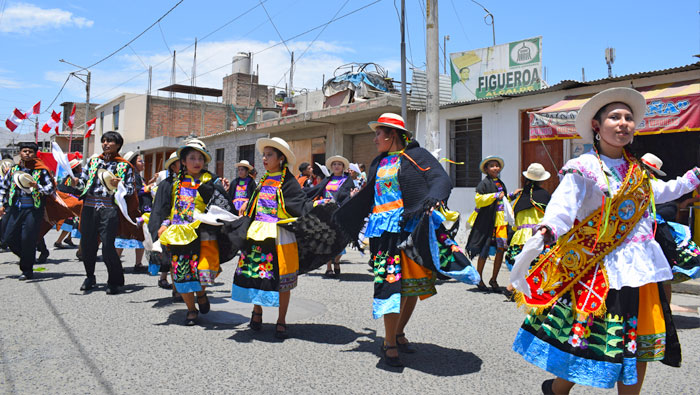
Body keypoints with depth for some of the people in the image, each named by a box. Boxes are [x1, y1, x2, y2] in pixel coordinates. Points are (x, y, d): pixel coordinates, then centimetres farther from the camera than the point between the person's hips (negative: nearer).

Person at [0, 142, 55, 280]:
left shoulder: (41, 171, 0)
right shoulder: (13, 169, 11)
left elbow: (51, 189, -3)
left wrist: (37, 187, -20)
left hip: (33, 210, -4)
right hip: (14, 209, 4)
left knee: (28, 240, -5)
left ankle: (27, 270, 10)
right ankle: (27, 258, 28)